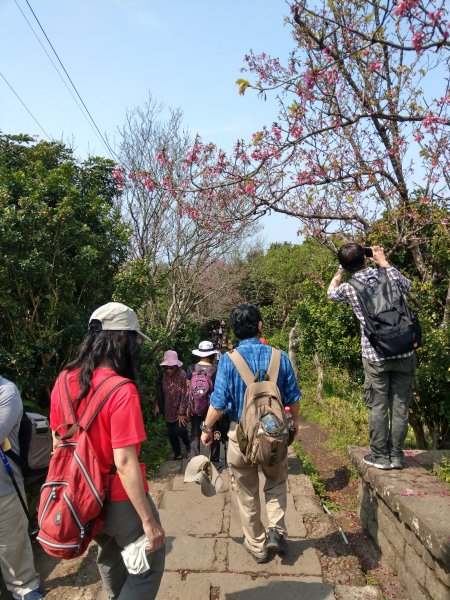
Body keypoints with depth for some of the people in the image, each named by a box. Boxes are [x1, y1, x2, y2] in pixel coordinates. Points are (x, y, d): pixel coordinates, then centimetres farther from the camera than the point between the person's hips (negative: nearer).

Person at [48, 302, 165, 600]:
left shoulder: (65, 380, -6)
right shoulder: (121, 390, -28)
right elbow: (125, 463, -28)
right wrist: (148, 520, -19)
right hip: (119, 498, -7)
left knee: (110, 558, 30)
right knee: (150, 565, 15)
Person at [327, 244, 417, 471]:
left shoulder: (348, 288, -3)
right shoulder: (387, 276, -1)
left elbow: (331, 293, 21)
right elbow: (407, 285, 23)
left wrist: (341, 269, 18)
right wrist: (384, 262, 21)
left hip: (375, 356, -2)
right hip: (404, 352, 2)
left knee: (378, 407, 8)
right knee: (400, 406, 10)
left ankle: (379, 456, 17)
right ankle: (396, 455, 20)